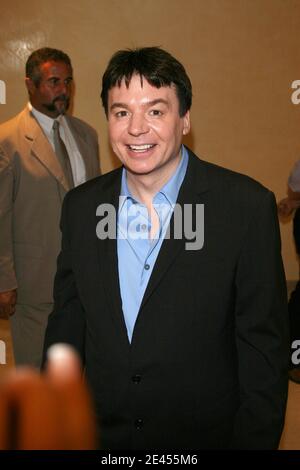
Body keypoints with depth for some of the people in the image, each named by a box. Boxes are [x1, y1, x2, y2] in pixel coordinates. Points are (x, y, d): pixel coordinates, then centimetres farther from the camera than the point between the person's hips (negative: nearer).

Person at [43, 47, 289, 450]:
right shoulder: (80, 206, -4)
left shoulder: (248, 206, -16)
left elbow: (264, 346, -12)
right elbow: (66, 324, 3)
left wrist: (254, 440, -10)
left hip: (207, 434, -3)